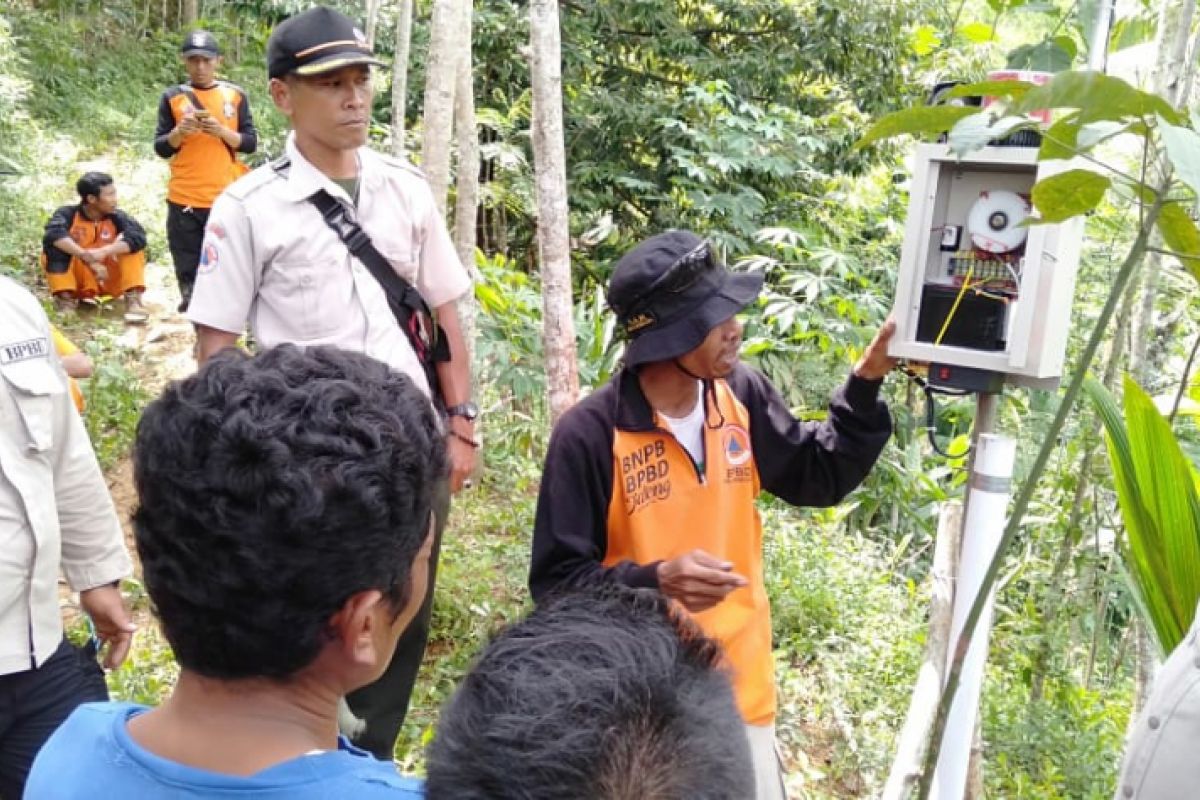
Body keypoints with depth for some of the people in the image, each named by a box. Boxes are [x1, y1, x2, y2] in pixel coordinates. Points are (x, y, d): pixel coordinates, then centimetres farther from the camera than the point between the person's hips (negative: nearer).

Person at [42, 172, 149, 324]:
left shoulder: (116, 217, -9)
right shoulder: (68, 214, -13)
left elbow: (139, 237, -28)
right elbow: (53, 234, -34)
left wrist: (103, 252, -39)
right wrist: (88, 257, -42)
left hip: (107, 280, 1)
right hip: (77, 281, -1)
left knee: (132, 244, -19)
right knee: (55, 245, -24)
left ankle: (133, 299, -26)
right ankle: (65, 298, -22)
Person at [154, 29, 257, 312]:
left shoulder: (236, 95, 8)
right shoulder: (173, 97, 7)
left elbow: (251, 143, 4)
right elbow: (161, 148, 6)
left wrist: (222, 131, -12)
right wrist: (179, 132, -13)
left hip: (226, 198, -1)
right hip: (183, 199, 1)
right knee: (187, 268, 3)